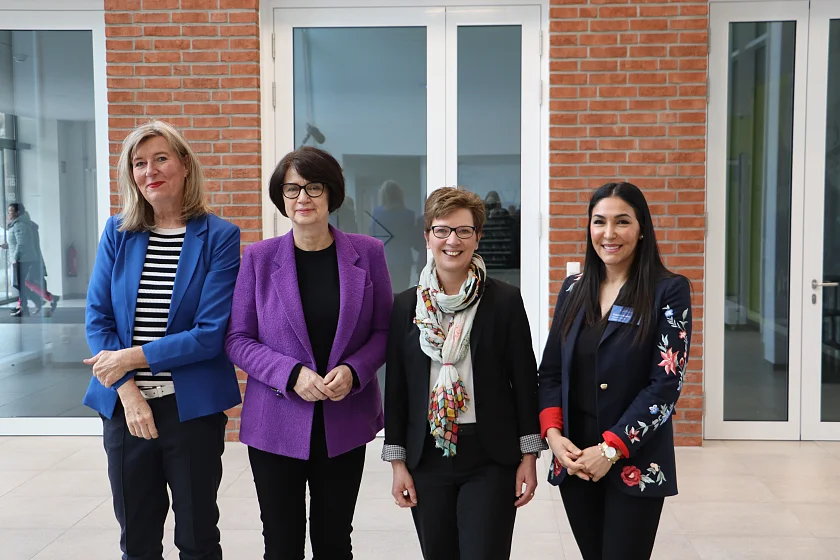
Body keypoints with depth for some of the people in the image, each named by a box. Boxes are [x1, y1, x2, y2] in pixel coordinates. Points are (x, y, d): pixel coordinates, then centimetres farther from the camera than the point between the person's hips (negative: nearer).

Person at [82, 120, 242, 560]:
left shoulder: (219, 236, -6)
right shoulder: (117, 232, 4)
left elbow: (210, 334, -12)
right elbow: (97, 318, 1)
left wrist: (133, 357, -14)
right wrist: (127, 390, -11)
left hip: (193, 408, -3)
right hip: (124, 407, 3)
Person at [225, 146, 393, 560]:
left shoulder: (367, 253, -1)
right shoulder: (259, 257, -2)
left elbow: (383, 331, 3)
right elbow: (238, 340, -2)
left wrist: (353, 371, -15)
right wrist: (291, 374, -17)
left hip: (344, 423, 1)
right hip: (276, 424, 0)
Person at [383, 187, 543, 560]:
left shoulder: (505, 300, -4)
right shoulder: (405, 305, 2)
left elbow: (524, 380, -2)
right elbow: (395, 387, 4)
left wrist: (529, 457, -3)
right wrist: (397, 462, 2)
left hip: (491, 459, -2)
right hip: (427, 458, 3)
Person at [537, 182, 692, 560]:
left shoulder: (669, 291, -7)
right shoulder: (573, 289, 7)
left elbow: (666, 383, -12)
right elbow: (550, 370, 8)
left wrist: (612, 449, -17)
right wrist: (552, 433, -7)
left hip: (635, 465, -4)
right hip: (574, 462, 4)